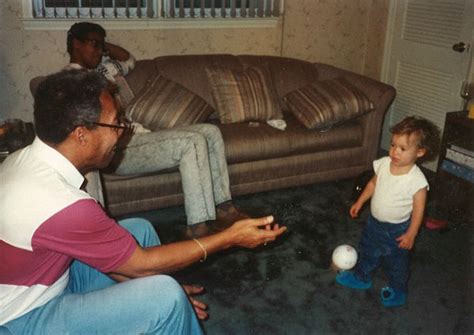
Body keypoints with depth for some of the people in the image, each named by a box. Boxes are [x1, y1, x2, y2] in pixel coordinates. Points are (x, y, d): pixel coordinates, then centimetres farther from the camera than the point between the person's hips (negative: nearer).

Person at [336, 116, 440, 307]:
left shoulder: (417, 180, -28)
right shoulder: (384, 164, -14)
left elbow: (418, 209, -19)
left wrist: (411, 234, -15)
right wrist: (360, 202, 9)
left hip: (396, 230, -5)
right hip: (374, 221, 5)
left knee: (395, 262, 17)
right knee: (367, 251, 26)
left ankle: (397, 290, 43)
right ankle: (361, 278, 51)